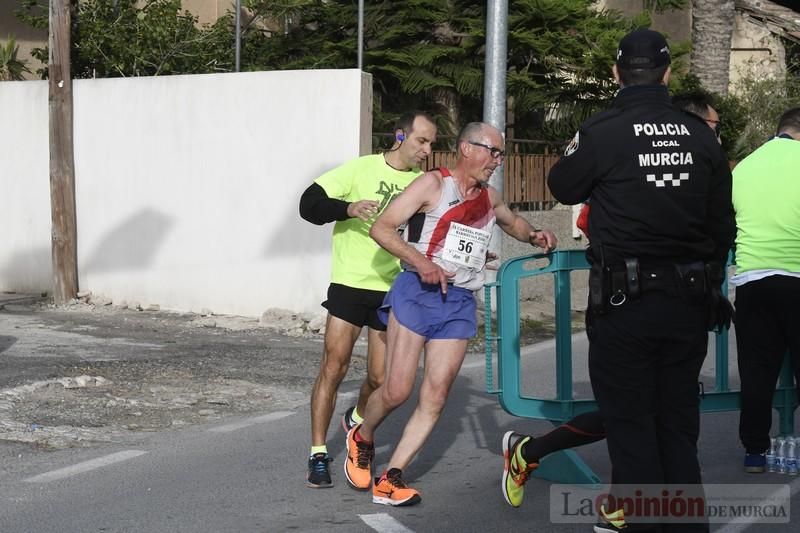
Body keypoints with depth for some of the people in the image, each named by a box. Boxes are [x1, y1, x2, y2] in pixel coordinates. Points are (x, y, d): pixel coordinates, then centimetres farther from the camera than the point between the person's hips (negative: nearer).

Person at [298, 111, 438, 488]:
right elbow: (309, 204, -10)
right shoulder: (361, 169, -7)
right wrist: (348, 209, -27)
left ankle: (357, 419, 37)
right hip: (350, 285, -3)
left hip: (393, 291, 3)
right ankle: (318, 455, 3)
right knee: (333, 368, -7)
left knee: (381, 378, 3)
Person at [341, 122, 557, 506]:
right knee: (396, 391, -8)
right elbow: (380, 228, -10)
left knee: (435, 398, -4)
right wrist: (421, 262, -22)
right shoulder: (434, 184, -5)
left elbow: (512, 222, 38)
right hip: (417, 292, -6)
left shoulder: (490, 197, 16)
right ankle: (362, 439, 23)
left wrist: (534, 236, 15)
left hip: (460, 304, 6)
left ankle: (390, 480, 1)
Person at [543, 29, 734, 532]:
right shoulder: (701, 134, 2)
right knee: (679, 419, 13)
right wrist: (710, 279, 21)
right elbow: (723, 222, 8)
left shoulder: (602, 132, -11)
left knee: (630, 418, 5)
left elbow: (563, 188, 7)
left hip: (625, 299, -4)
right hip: (689, 298, 4)